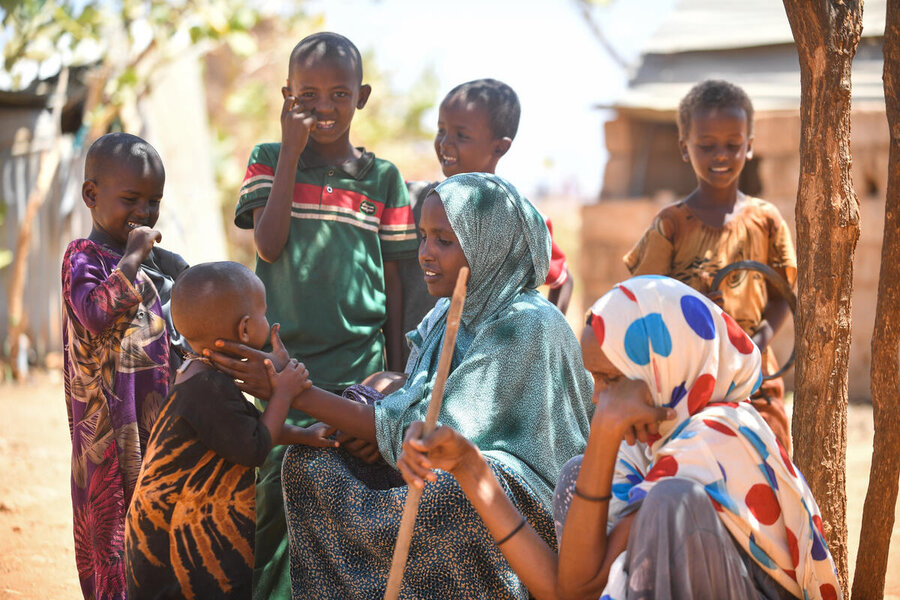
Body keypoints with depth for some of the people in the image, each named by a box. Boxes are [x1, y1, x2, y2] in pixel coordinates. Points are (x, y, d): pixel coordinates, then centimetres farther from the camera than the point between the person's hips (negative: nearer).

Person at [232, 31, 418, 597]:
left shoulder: (382, 177, 7)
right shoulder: (270, 161, 6)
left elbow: (393, 279, 10)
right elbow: (269, 245, -10)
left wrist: (396, 375, 8)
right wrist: (292, 152, -9)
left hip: (358, 364, 1)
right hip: (283, 359, -1)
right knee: (274, 490, -4)